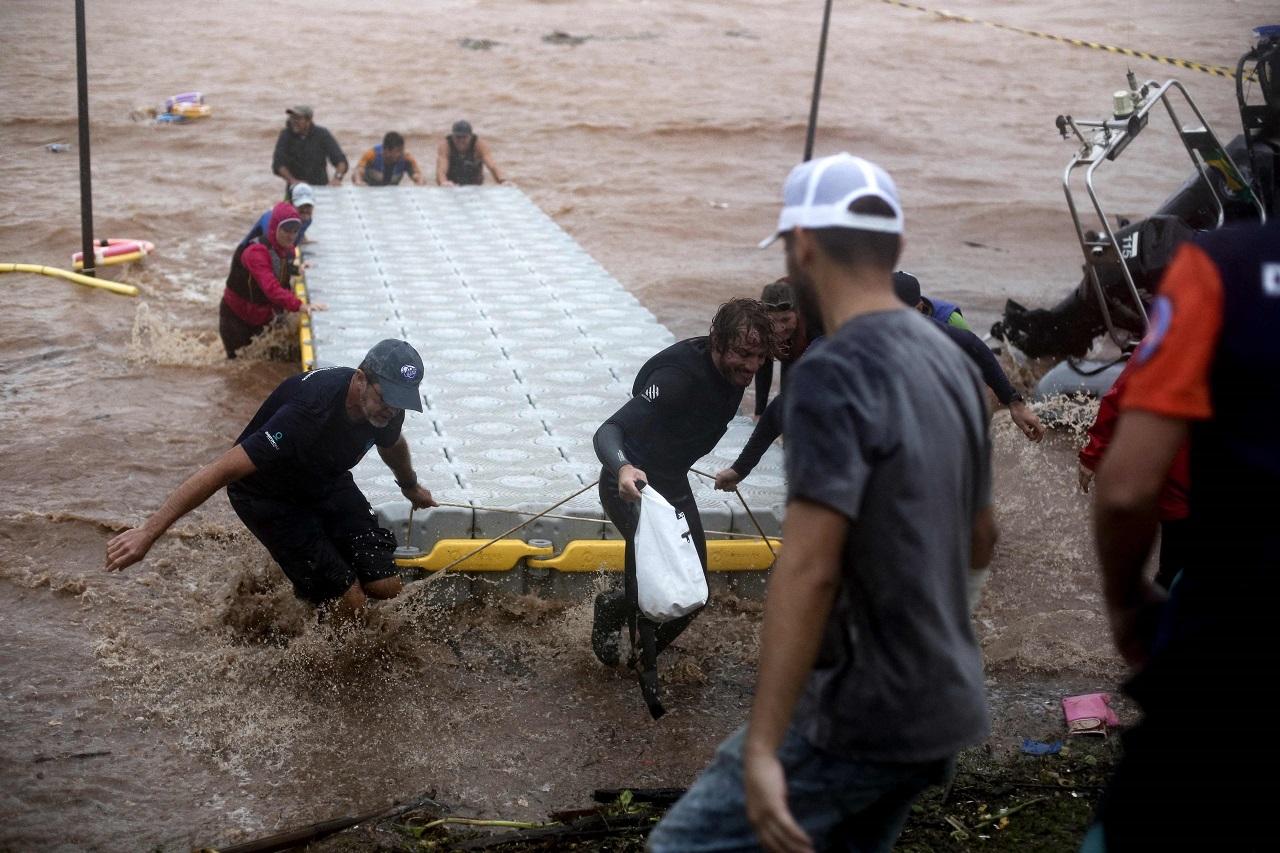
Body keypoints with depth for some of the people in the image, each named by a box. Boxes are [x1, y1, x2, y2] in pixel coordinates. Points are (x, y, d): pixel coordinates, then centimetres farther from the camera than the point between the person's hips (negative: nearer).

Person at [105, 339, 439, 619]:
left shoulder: (386, 405, -17)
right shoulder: (309, 413, -40)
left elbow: (392, 445, 11)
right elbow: (224, 469, -42)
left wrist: (411, 487, 33)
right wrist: (148, 532, -44)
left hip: (326, 481, 6)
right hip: (267, 494, -6)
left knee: (385, 587, -7)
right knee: (350, 603, -15)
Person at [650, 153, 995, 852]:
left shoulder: (834, 373, -17)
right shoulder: (952, 363, 8)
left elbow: (808, 570, -24)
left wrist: (762, 746, -24)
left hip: (858, 713, -8)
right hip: (936, 706, 9)